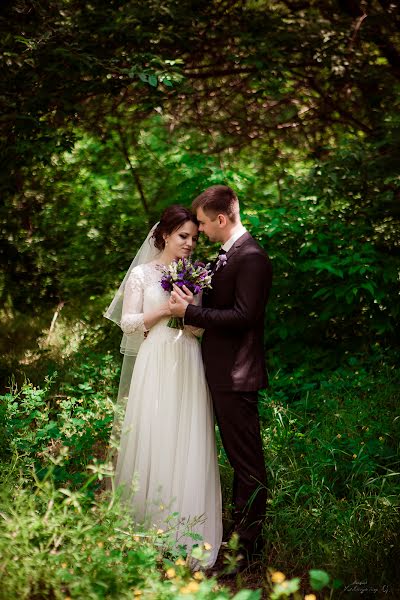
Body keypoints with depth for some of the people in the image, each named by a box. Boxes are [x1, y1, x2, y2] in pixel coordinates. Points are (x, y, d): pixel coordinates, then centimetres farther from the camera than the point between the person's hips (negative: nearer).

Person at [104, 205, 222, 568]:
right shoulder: (142, 274, 3)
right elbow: (128, 322, 0)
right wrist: (162, 311, -12)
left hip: (189, 367, 3)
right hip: (157, 364, -2)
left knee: (188, 444, 1)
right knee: (154, 441, -2)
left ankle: (186, 533, 9)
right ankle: (150, 526, 9)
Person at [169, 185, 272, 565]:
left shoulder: (251, 257, -17)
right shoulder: (226, 255, 14)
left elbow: (244, 316, -24)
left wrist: (190, 312, -20)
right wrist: (190, 304, 4)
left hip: (237, 376, -10)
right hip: (223, 371, 10)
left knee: (247, 461, -1)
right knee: (238, 458, 18)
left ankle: (247, 544, 7)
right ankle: (242, 529, 30)